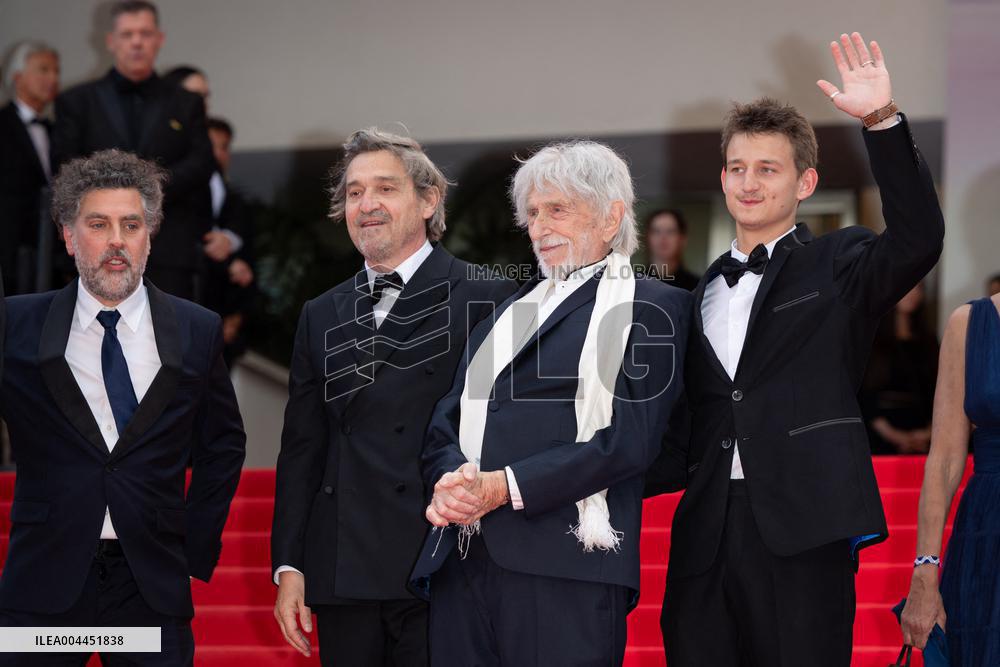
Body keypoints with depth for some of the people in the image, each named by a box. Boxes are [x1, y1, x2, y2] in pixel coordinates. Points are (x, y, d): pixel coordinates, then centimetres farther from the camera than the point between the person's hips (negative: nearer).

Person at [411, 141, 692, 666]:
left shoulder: (652, 307, 3)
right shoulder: (509, 305, 24)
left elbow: (628, 440, -9)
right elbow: (447, 420, 17)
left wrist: (503, 487, -14)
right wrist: (450, 480, -6)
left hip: (564, 569, -6)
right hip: (462, 560, 6)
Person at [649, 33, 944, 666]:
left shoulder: (838, 266, 2)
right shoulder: (705, 292, 18)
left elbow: (919, 240, -17)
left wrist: (883, 120, -24)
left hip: (802, 529, -5)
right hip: (707, 530, 5)